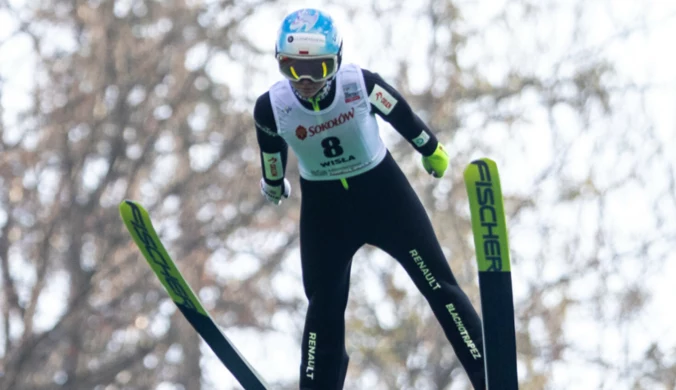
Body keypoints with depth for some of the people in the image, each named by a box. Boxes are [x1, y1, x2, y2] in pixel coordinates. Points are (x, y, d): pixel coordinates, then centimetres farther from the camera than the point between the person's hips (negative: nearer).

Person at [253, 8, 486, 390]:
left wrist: (431, 150, 10)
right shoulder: (272, 107, -21)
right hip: (323, 205, 1)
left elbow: (402, 115, -6)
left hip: (382, 191, -1)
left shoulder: (361, 84, -26)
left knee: (438, 283, 2)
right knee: (324, 307, 7)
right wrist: (274, 185, 21)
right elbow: (272, 148, 2)